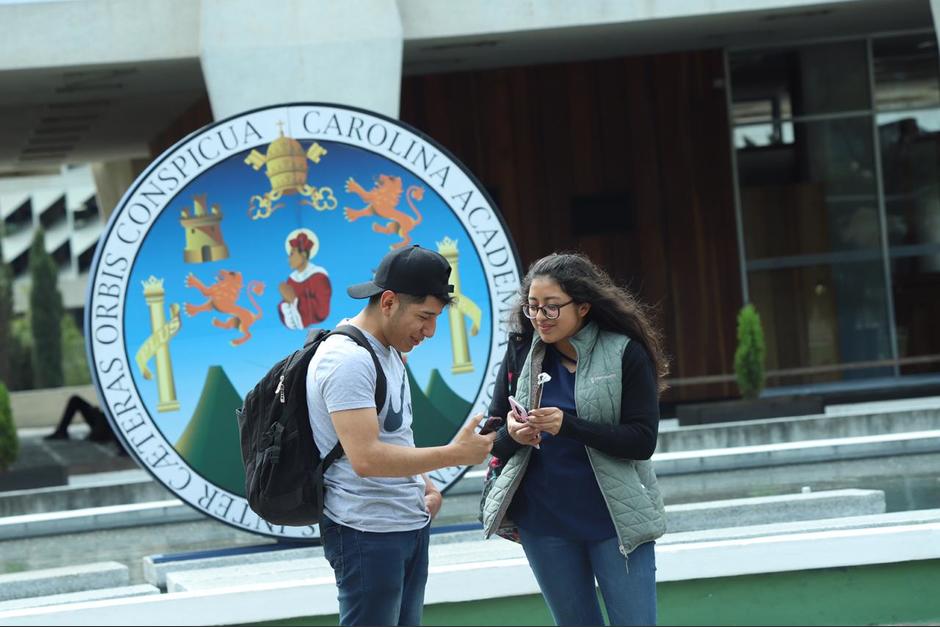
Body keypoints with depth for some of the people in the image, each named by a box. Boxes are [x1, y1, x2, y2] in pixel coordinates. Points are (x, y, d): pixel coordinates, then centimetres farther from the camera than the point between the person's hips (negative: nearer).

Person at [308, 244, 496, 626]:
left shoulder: (389, 349, 13)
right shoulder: (347, 359, -19)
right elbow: (365, 457, -27)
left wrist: (424, 484, 10)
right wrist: (452, 455, -23)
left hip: (411, 524, 10)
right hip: (367, 533, -10)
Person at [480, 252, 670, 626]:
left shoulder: (625, 354, -9)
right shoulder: (521, 353, 1)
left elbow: (643, 441, -14)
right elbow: (493, 438, 5)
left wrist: (568, 426, -25)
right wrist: (511, 434, -19)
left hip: (614, 520, -3)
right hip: (544, 523, 3)